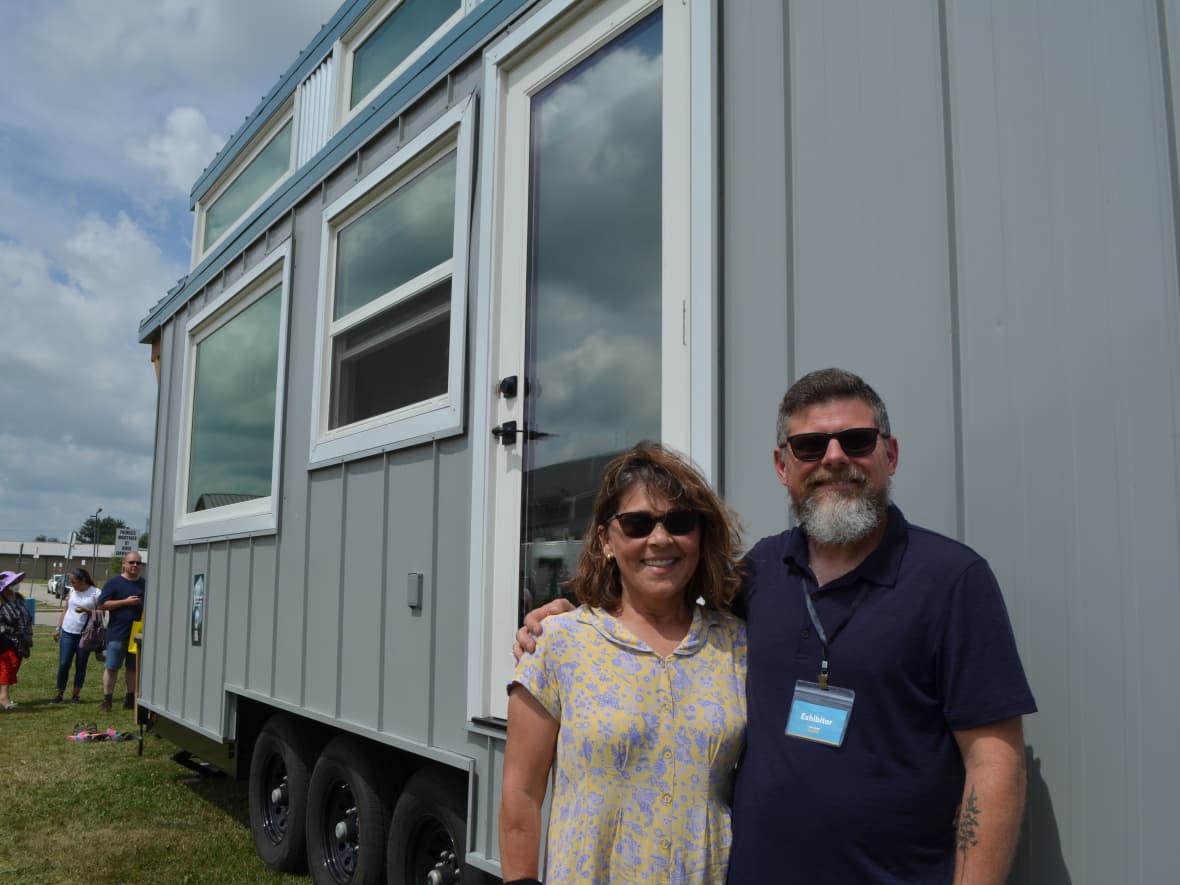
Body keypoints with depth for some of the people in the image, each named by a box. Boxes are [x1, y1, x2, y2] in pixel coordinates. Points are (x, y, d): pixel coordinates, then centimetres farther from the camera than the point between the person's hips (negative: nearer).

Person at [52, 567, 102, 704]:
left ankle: (76, 694, 14)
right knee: (63, 664, 0)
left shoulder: (96, 593, -6)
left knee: (81, 665, 5)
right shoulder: (72, 591, 7)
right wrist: (57, 629, 13)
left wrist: (86, 610, -21)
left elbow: (101, 614, -7)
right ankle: (59, 694, 9)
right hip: (67, 632, 3)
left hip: (85, 635, -3)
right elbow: (65, 610, 14)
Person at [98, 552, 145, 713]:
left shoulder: (145, 584, 12)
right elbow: (102, 605, -8)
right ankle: (107, 700, 8)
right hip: (117, 633, -4)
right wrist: (125, 602, -15)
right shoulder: (114, 583, -1)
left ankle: (130, 699, 20)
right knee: (111, 668, 0)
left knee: (133, 668, 11)